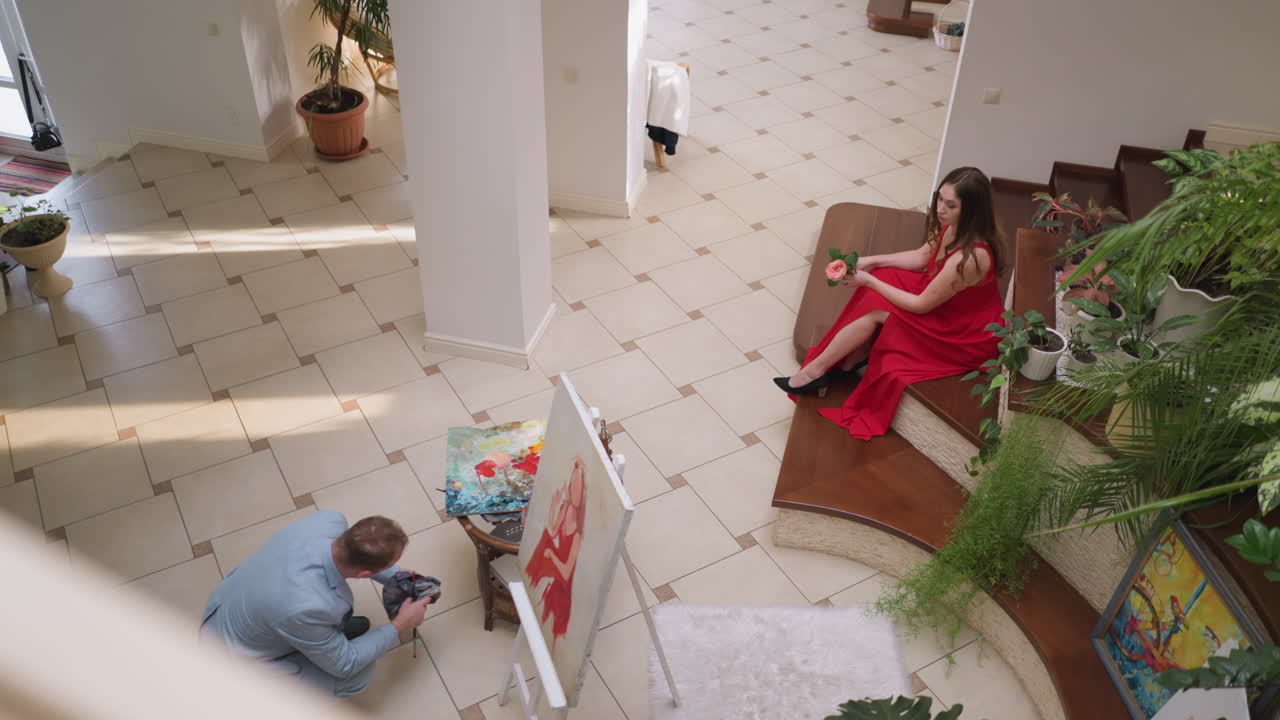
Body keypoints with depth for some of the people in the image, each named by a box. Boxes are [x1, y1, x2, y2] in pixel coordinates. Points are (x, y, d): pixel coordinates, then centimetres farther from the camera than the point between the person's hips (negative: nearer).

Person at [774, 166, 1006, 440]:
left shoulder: (969, 257, -37)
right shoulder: (952, 227, -11)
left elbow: (921, 305, -26)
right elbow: (922, 256, 8)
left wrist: (868, 281, -18)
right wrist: (872, 261, -4)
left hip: (966, 334, -9)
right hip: (946, 303, 9)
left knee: (875, 307, -13)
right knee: (881, 282, -2)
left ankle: (816, 370, 1)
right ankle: (854, 358, 9)